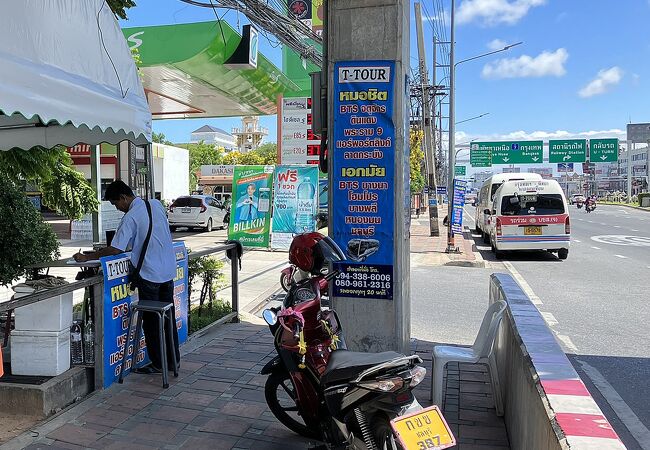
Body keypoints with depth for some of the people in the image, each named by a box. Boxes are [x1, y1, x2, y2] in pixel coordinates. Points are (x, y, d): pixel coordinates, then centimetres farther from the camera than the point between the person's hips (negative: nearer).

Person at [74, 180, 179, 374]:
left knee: (151, 321, 5)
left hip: (150, 273, -7)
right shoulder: (156, 204, 5)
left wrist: (88, 257, -9)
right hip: (168, 270, 7)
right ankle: (173, 361, 22)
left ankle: (158, 364, 13)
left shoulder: (131, 217, -15)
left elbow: (116, 249, -18)